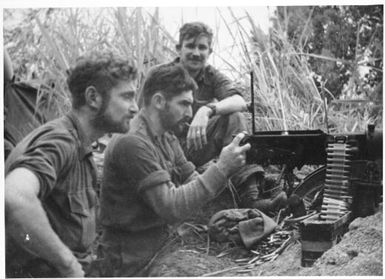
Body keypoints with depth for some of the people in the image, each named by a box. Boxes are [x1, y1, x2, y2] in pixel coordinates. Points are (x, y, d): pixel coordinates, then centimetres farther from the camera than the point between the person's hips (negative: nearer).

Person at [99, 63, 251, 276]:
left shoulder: (167, 138, 8)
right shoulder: (132, 143, -22)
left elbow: (193, 182, 5)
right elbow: (171, 207, -25)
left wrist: (223, 169, -13)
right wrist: (220, 169, -25)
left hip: (159, 247, 8)